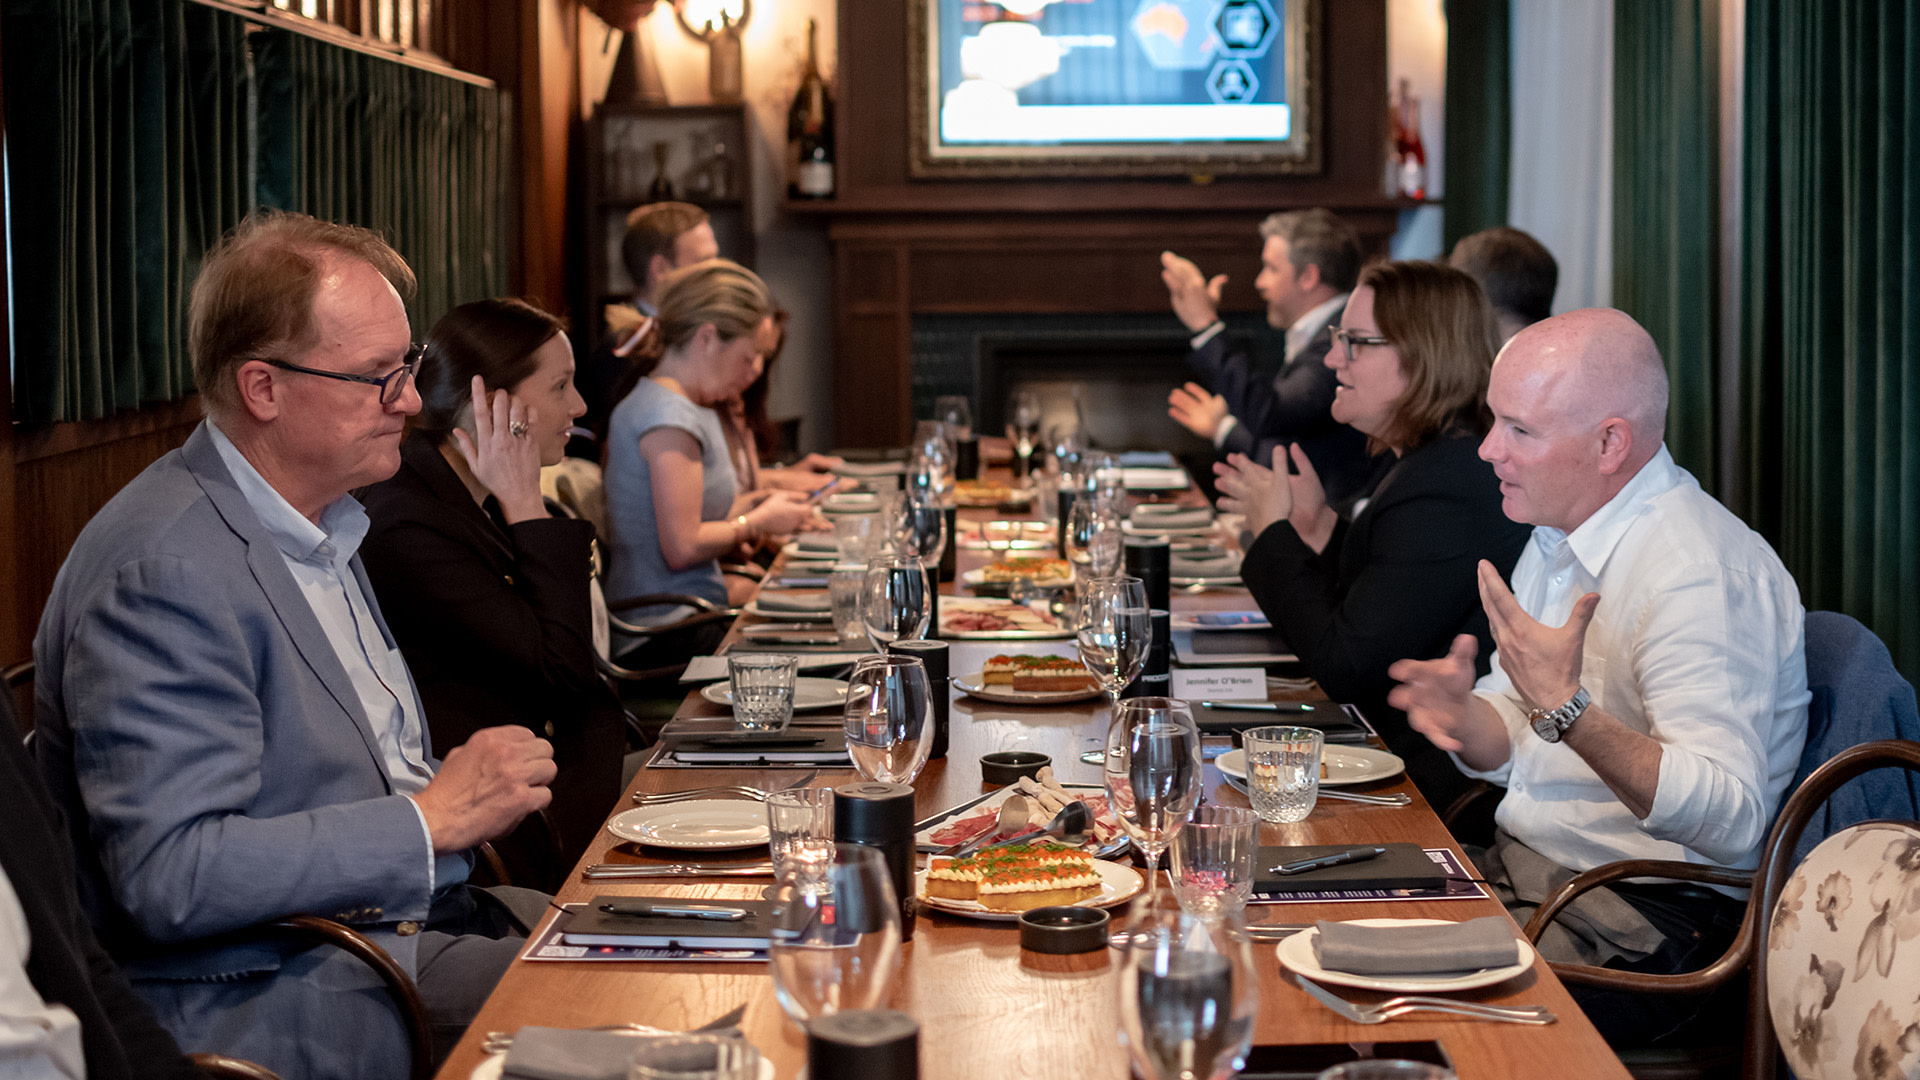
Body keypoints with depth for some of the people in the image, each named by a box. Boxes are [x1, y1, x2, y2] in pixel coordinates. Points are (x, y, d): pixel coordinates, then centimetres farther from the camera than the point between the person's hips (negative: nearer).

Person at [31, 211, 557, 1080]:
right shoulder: (165, 569, -20)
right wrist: (436, 817, -21)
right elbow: (169, 877, -26)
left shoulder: (320, 521, 12)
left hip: (408, 916, 10)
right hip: (262, 999, -10)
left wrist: (464, 789, 4)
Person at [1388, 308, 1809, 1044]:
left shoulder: (1699, 575, -21)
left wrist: (1566, 709, -36)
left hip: (1645, 916, -9)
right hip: (1521, 866, 9)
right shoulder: (1561, 534, 10)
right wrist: (1462, 718, -7)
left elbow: (1729, 820, -29)